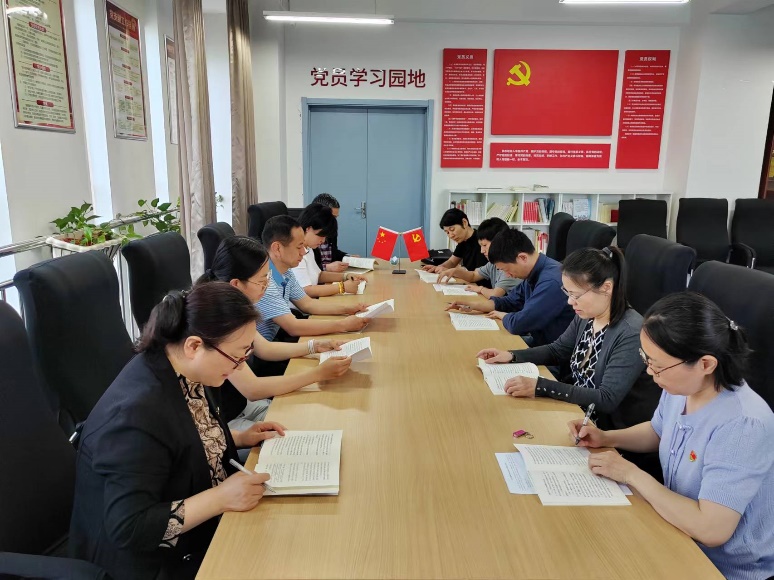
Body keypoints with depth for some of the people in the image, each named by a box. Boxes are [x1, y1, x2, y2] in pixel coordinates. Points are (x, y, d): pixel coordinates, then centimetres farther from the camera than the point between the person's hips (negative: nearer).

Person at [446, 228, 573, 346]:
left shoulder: (551, 281, -28)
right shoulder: (533, 273, 3)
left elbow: (517, 324, -31)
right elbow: (509, 301, 17)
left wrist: (502, 315, -8)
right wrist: (474, 305, 4)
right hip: (537, 340, 8)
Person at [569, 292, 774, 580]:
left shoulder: (742, 427, -32)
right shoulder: (680, 387, -9)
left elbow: (711, 529, -35)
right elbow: (657, 432, 14)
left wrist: (631, 474, -26)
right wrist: (606, 437, -3)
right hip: (681, 531, 7)